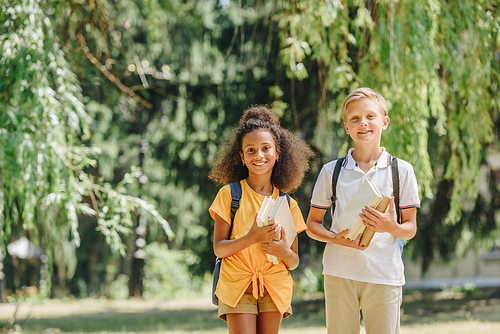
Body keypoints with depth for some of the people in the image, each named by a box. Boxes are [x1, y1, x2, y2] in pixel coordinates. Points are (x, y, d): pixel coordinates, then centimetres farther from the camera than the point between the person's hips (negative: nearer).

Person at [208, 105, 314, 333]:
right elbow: (219, 248, -3)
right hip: (238, 286, -3)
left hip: (275, 288, 3)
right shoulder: (229, 195, 2)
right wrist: (251, 238, -20)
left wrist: (284, 253, -12)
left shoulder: (287, 204, 9)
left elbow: (294, 263, 11)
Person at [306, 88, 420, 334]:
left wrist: (390, 227, -14)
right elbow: (312, 224, 13)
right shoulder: (332, 171, 9)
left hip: (384, 275, -1)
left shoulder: (401, 171, 6)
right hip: (339, 274, 1)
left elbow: (410, 228, 9)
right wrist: (335, 238, -8)